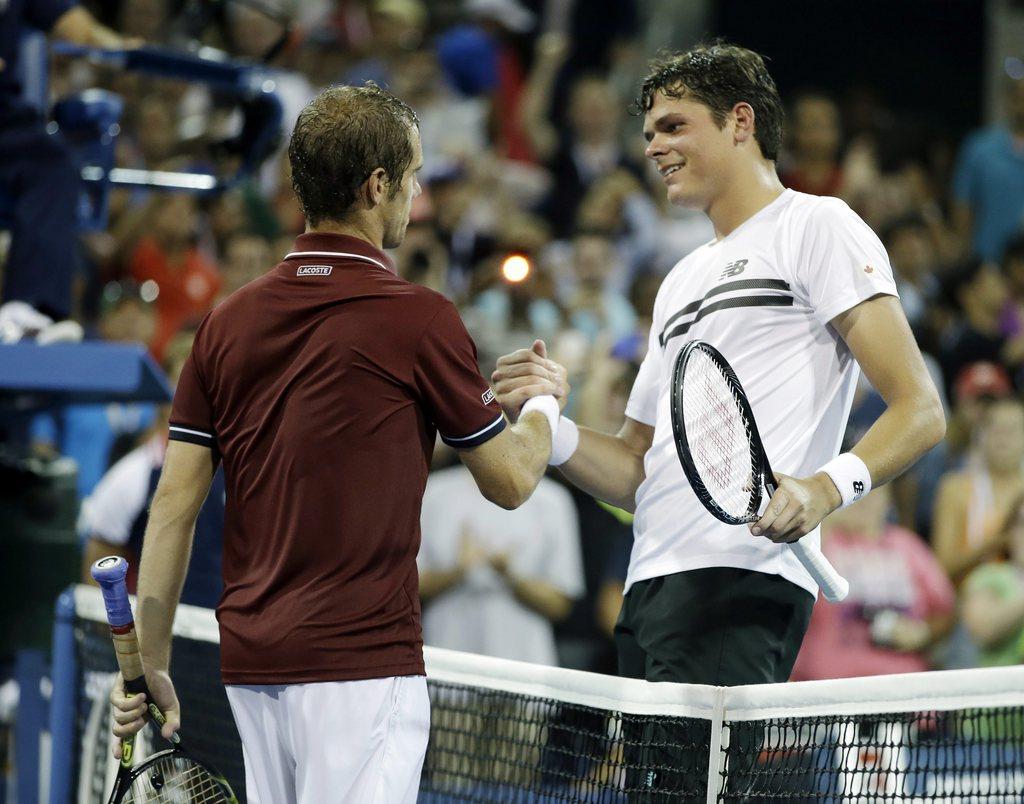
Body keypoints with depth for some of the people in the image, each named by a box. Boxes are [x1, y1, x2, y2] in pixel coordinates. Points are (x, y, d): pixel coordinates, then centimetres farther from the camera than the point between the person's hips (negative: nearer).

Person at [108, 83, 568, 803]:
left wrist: (152, 667, 13)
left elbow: (173, 507, 7)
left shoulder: (228, 321, 7)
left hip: (249, 663, 6)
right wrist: (545, 406, 25)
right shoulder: (419, 318, -8)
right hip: (360, 663, -6)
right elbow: (510, 481, 3)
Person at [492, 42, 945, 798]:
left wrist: (830, 484, -24)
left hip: (740, 579, -8)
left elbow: (920, 410, -6)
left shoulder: (817, 227, 4)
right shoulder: (683, 280, 29)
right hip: (651, 586, 8)